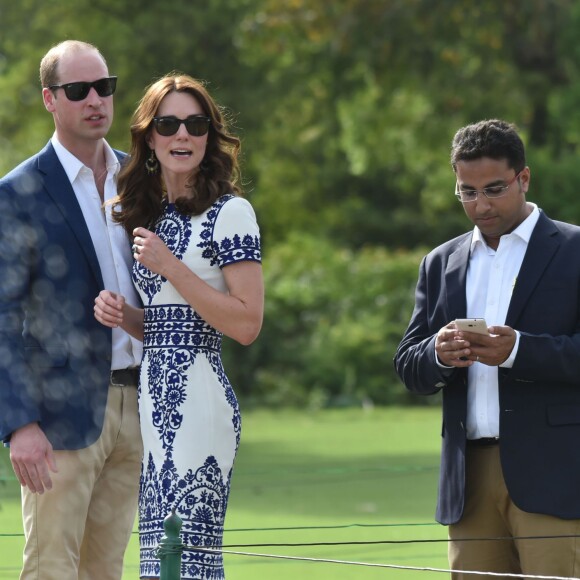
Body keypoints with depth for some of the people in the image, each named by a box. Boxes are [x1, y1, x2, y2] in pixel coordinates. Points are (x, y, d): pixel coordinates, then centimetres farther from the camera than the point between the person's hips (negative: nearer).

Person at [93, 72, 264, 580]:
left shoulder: (229, 212, -6)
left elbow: (247, 324, -13)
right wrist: (122, 315, 4)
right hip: (153, 399, 8)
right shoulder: (150, 214, 17)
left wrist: (169, 266, -14)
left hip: (198, 399, -8)